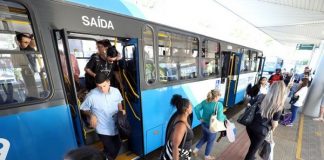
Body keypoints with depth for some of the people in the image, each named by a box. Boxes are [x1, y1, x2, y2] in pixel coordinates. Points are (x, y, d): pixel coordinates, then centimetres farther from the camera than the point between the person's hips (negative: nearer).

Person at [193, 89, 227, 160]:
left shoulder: (205, 101, -8)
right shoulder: (219, 105, -23)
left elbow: (196, 108, -8)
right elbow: (219, 118, -27)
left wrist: (200, 118, -1)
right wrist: (225, 117, -6)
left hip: (203, 124, 5)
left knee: (204, 137, 30)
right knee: (210, 141, 22)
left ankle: (195, 150, 35)